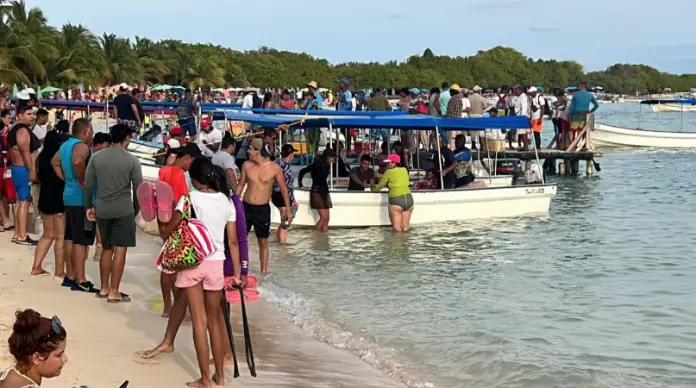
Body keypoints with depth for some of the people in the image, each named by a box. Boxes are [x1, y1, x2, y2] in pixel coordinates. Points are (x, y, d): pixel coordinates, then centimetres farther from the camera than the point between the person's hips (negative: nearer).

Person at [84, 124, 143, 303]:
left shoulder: (96, 157, 3)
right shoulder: (132, 160, -6)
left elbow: (88, 185, 5)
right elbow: (138, 188, -4)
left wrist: (89, 206, 16)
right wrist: (136, 209, 10)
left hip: (102, 210, 4)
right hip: (123, 210, -4)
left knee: (106, 248, 17)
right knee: (120, 250, 0)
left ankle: (104, 288, 23)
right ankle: (114, 292, 0)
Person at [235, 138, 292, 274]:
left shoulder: (275, 168, -10)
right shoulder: (247, 165, -2)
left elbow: (284, 189, -1)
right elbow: (240, 185, 9)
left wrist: (288, 209, -1)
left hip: (263, 209, -2)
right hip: (246, 206, 2)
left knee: (263, 242, 8)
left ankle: (264, 271, 18)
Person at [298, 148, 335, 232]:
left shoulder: (326, 166, 9)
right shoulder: (317, 164, -13)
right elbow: (302, 172, -9)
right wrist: (300, 185, -3)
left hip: (325, 192, 8)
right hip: (317, 192, -8)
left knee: (327, 218, 2)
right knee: (323, 217, -15)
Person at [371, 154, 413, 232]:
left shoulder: (389, 172, -2)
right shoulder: (404, 170, 13)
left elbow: (381, 185, 6)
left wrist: (374, 189, 28)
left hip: (396, 200, -6)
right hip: (409, 199, 6)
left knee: (397, 229, -2)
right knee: (405, 228, 9)